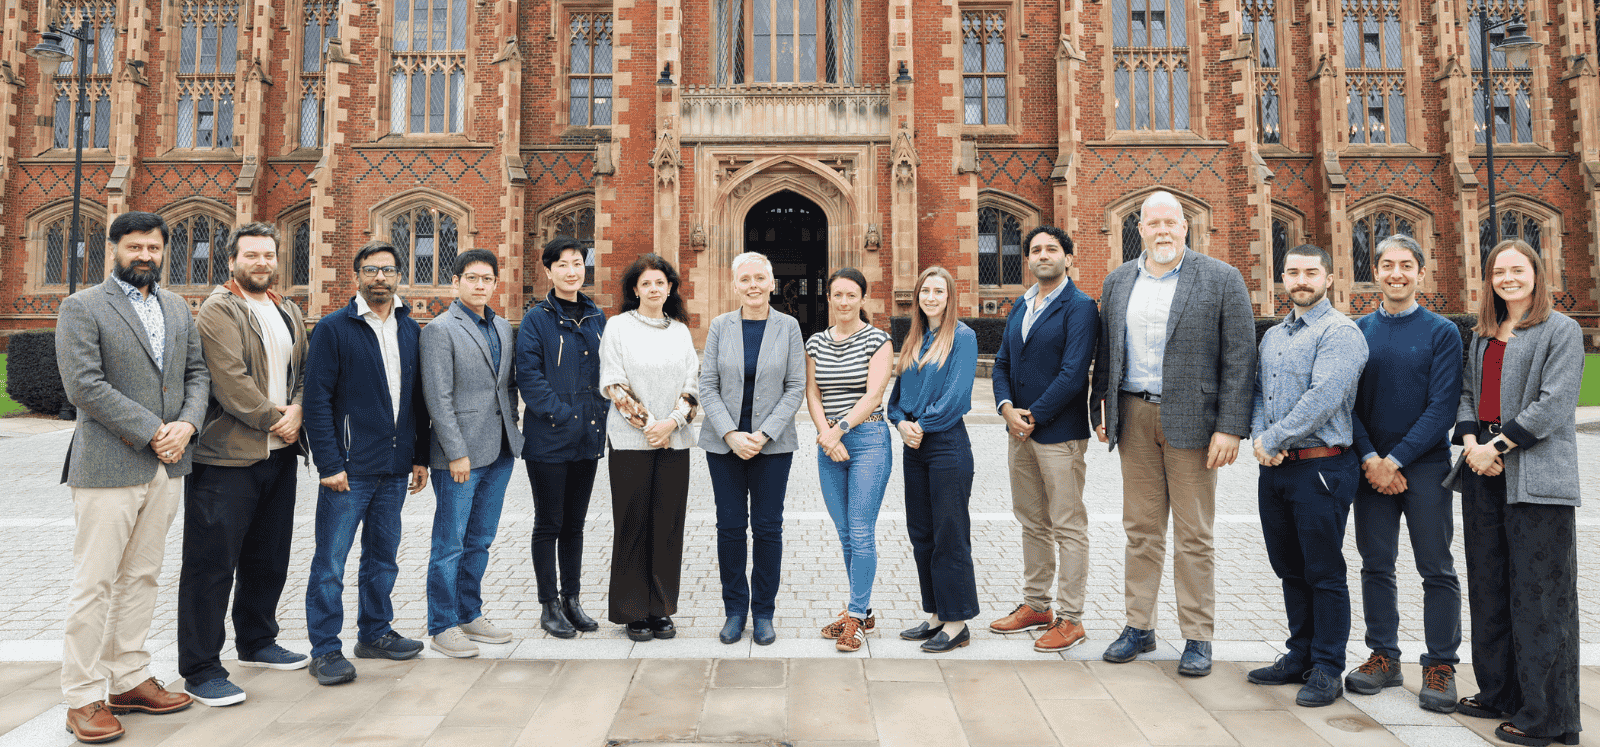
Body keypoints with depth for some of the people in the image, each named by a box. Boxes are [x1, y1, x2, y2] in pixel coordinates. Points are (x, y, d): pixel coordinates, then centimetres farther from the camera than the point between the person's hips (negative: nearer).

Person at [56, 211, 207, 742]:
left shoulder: (178, 308, 14)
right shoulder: (82, 308, -4)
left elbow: (197, 373, 13)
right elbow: (83, 384, -13)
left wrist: (187, 424, -6)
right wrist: (150, 431, -16)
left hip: (167, 466, 6)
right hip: (108, 465, -6)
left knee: (141, 578, 13)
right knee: (94, 584, -1)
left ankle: (129, 681, 22)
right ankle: (82, 699, 9)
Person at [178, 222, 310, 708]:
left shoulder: (288, 312, 16)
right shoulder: (218, 311, -8)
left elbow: (305, 371, 13)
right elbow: (231, 381, -17)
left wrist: (297, 412, -6)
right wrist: (273, 419, -11)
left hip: (279, 453, 8)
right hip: (227, 454, -7)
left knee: (269, 558, 17)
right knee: (212, 563, -3)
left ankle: (257, 643, 32)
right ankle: (200, 670, 5)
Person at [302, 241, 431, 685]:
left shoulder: (411, 330, 11)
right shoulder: (333, 329, -5)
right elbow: (317, 400, -9)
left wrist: (420, 457, 10)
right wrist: (330, 463, -14)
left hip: (395, 467, 5)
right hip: (349, 468, -5)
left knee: (383, 557, 15)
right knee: (330, 562, 1)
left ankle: (375, 633, 29)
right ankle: (325, 650, 11)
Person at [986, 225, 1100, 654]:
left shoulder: (1080, 307, -9)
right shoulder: (1019, 308, 14)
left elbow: (1073, 374, -17)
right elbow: (1002, 364, 12)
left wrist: (1033, 417, -14)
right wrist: (1007, 407, -6)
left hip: (1059, 432, -7)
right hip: (1020, 432, 8)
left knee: (1068, 527, 1)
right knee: (1032, 523, 16)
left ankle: (1070, 619, 9)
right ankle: (1035, 606, 28)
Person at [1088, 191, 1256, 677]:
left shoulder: (1221, 279, -1)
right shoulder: (1118, 281, 12)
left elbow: (1240, 358, -6)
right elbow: (1105, 353, 16)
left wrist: (1230, 427, -12)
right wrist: (1101, 411, 10)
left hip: (1191, 418, -3)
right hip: (1134, 416, 4)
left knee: (1194, 535, 3)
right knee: (1141, 527, 10)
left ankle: (1198, 637, 15)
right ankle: (1139, 626, 21)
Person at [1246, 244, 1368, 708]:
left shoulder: (1340, 332, -9)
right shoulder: (1272, 336, 16)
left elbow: (1323, 399, -20)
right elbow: (1258, 391, 14)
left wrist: (1274, 439, -15)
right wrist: (1258, 437, -5)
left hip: (1321, 467, -7)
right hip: (1275, 468, 7)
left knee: (1324, 573, 1)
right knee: (1289, 569, 15)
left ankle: (1327, 670, 12)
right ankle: (1300, 656, 27)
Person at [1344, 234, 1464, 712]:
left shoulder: (1442, 333, -1)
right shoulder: (1357, 331, 7)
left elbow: (1442, 407, -8)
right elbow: (1347, 402, 4)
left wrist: (1395, 460, -14)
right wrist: (1369, 458, -9)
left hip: (1425, 465, -2)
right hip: (1371, 466, 3)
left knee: (1437, 570, 4)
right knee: (1376, 565, 8)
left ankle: (1441, 666, 14)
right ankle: (1384, 657, 20)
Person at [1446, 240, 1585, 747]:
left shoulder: (1561, 330, -2)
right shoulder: (1482, 335, 17)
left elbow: (1555, 404, -11)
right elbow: (1466, 392, 13)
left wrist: (1499, 446, -15)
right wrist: (1471, 441, -4)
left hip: (1536, 476, -7)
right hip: (1483, 474, 7)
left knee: (1537, 592, -4)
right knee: (1488, 586, 12)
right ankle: (1499, 693, 23)